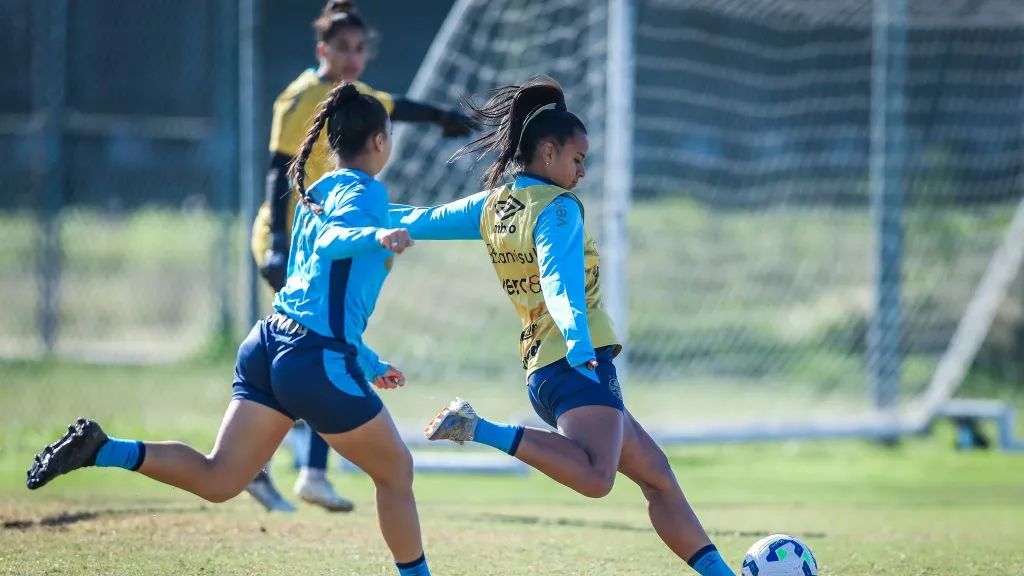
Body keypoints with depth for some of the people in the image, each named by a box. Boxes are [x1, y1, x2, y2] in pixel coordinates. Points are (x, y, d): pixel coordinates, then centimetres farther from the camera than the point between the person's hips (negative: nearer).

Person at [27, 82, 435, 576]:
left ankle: (100, 448, -13)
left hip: (269, 345, 8)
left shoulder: (319, 194, 22)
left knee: (216, 479, 1)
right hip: (318, 360, -8)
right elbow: (331, 241, -27)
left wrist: (369, 364, 35)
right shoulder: (366, 192, -5)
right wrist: (376, 236, -46)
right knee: (396, 471, 9)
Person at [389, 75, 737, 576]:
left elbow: (416, 222, 25)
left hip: (542, 373, 10)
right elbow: (560, 283, -25)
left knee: (658, 477, 14)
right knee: (594, 476, -35)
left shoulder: (491, 206, 14)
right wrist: (578, 345, -39)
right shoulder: (557, 207, -8)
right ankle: (481, 430, -29)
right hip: (579, 367, -10)